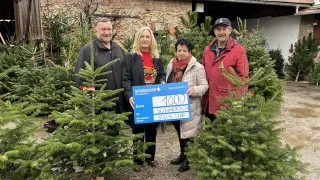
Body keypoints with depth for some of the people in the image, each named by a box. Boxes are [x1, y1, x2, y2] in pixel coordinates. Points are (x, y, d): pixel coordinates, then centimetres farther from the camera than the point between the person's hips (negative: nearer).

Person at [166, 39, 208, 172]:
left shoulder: (197, 67, -11)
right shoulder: (171, 65, 7)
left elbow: (204, 86, -11)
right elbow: (167, 83, 18)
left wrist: (194, 90, -28)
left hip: (189, 107, -6)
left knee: (188, 132, 4)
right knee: (179, 131, 19)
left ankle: (189, 159, 21)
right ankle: (182, 155, 37)